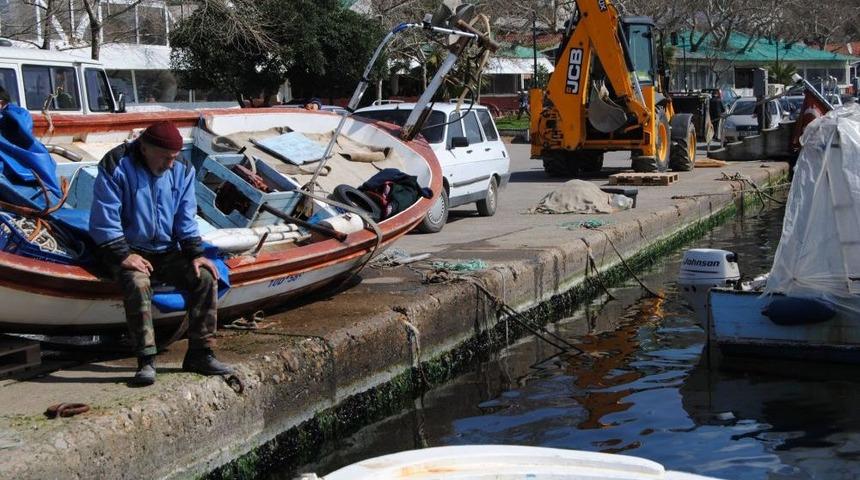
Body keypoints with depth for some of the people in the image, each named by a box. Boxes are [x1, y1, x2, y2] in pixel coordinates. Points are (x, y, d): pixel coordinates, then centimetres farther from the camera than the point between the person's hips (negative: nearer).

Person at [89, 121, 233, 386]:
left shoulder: (182, 171, 2)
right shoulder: (116, 167, -14)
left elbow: (185, 219, 7)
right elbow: (105, 221, -14)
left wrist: (195, 254, -4)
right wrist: (123, 255, -21)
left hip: (167, 250, 5)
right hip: (129, 250, -5)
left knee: (205, 277, -17)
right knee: (137, 283, -35)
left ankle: (199, 353, -9)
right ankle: (146, 360, -31)